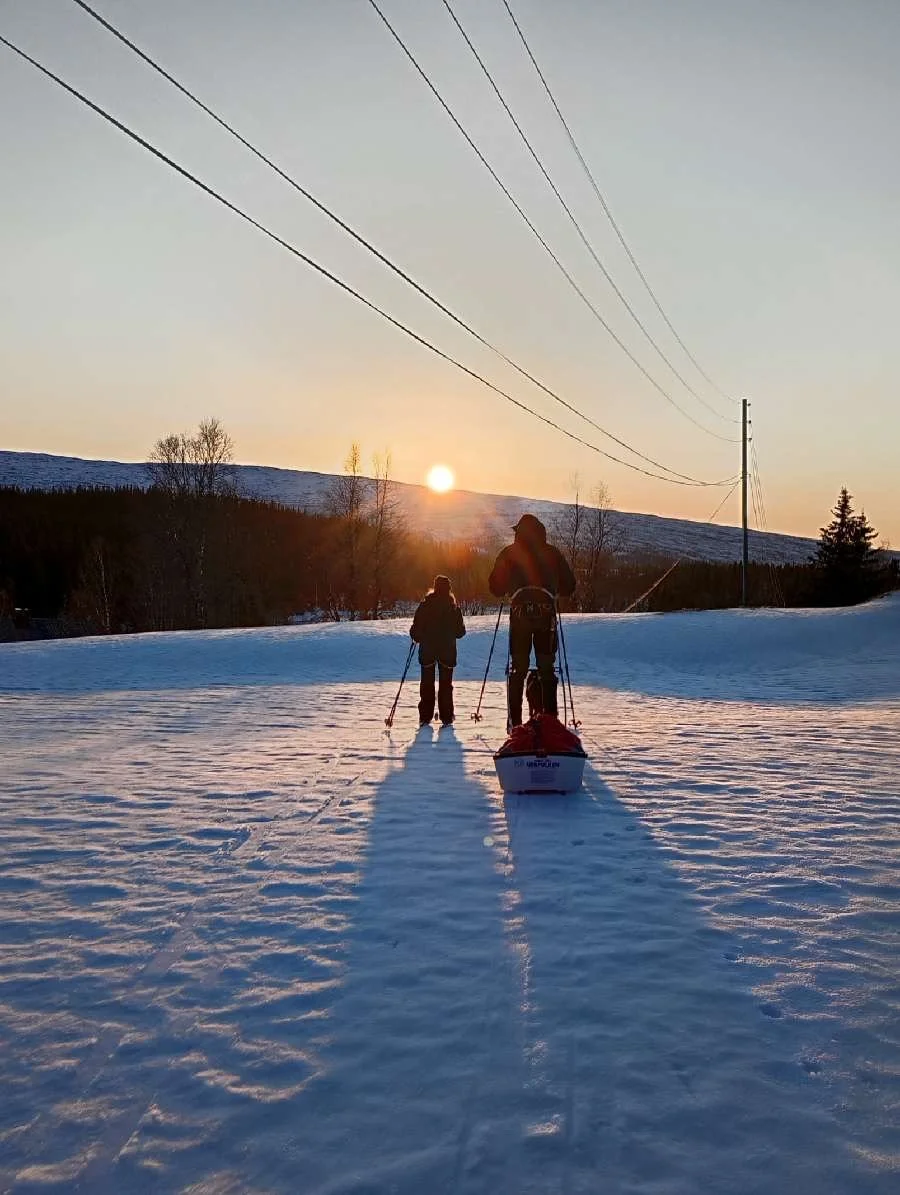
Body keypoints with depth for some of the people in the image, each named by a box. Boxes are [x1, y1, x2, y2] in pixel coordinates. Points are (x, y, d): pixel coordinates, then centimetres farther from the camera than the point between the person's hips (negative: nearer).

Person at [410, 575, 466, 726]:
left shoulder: (426, 603, -7)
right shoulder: (453, 606, -4)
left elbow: (416, 627, -8)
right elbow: (460, 631, 1)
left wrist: (415, 637, 13)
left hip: (427, 649, 0)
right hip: (447, 650, 0)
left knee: (427, 683, 9)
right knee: (445, 683, 8)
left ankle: (425, 717, 7)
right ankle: (446, 717, 6)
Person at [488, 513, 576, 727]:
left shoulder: (509, 553, 11)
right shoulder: (552, 553, 13)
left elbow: (496, 588, 11)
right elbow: (569, 586, 16)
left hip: (520, 612, 0)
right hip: (546, 612, 1)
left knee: (518, 666, 4)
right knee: (547, 667, 6)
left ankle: (515, 721, 0)